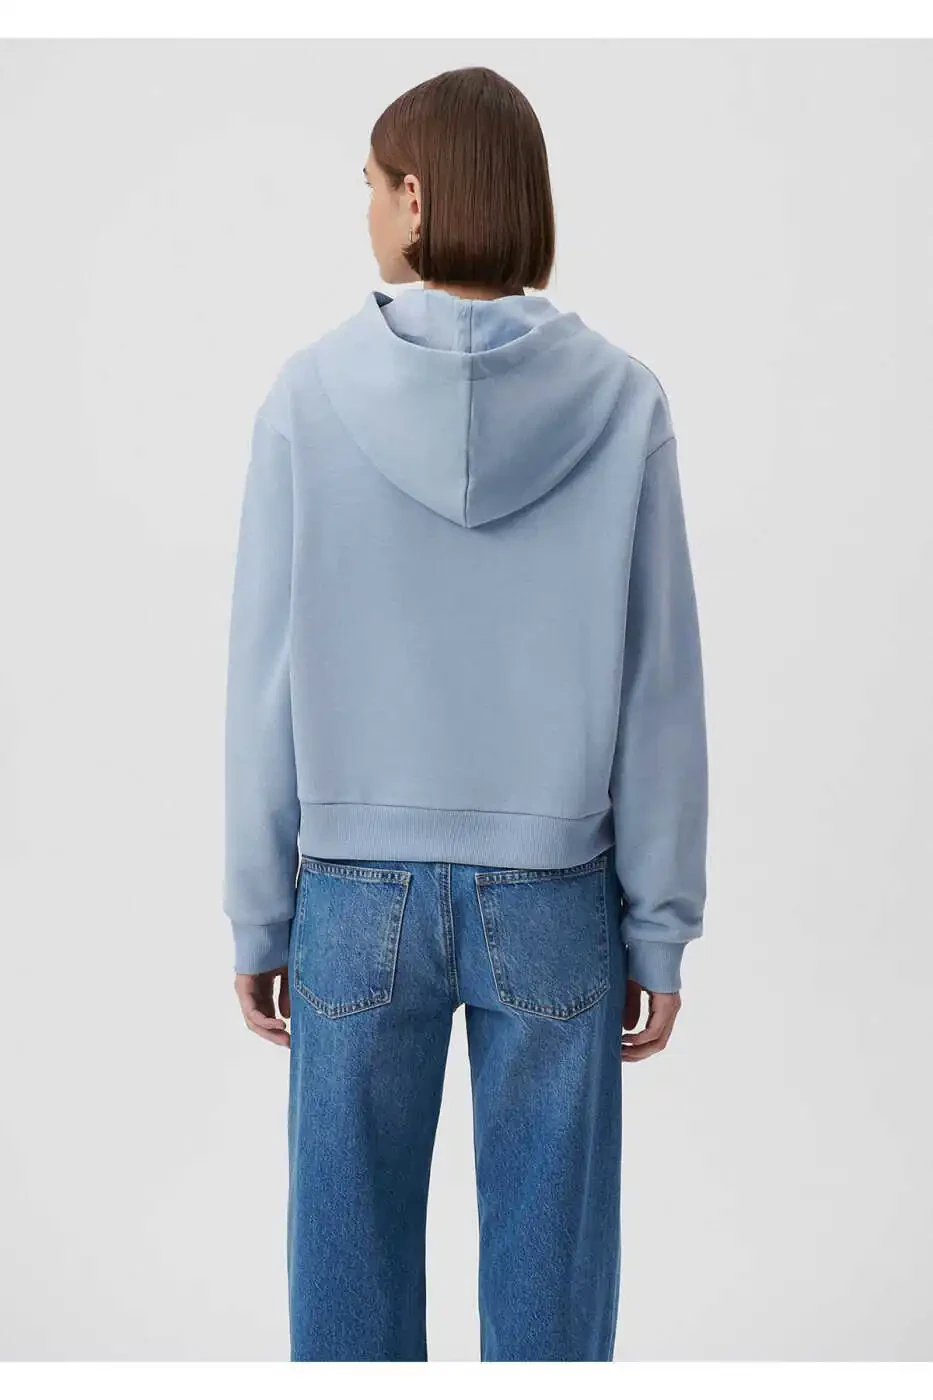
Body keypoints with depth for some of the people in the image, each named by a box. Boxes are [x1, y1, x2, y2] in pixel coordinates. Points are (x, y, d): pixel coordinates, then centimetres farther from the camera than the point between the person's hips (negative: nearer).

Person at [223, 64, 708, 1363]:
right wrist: (661, 924, 5)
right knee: (549, 1270, 14)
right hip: (554, 900, 1)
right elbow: (662, 686, -4)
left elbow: (265, 677, -5)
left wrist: (259, 913, 5)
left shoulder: (311, 394, -8)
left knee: (351, 1256, 15)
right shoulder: (620, 400, -5)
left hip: (358, 897, 0)